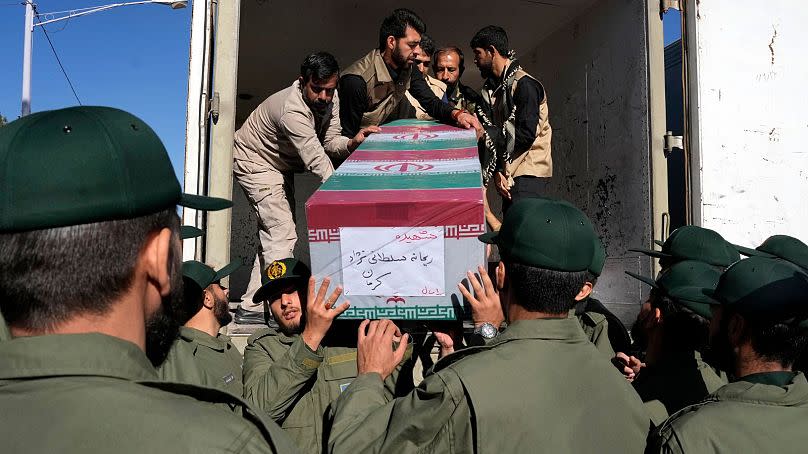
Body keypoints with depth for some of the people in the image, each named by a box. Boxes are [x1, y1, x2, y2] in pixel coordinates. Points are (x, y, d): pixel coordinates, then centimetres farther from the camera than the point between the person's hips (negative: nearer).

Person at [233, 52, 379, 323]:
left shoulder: (330, 99, -10)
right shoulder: (292, 111, -36)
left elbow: (329, 143, -9)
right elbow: (317, 161, -38)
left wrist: (352, 143, -29)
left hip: (281, 165, 9)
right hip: (255, 162, -9)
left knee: (274, 232, 10)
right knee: (282, 233, -17)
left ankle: (252, 306, 17)